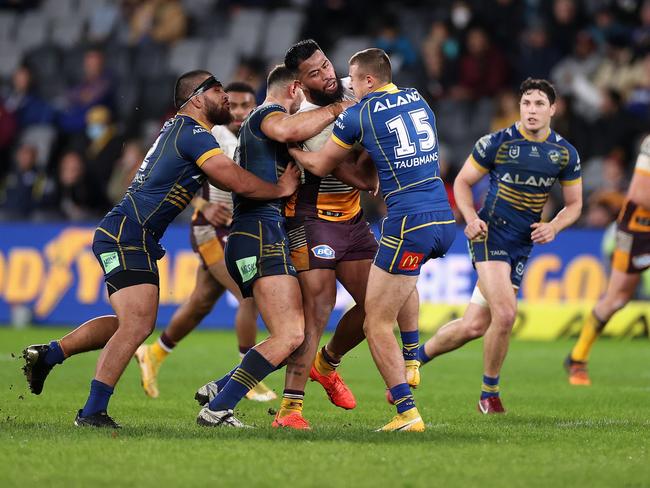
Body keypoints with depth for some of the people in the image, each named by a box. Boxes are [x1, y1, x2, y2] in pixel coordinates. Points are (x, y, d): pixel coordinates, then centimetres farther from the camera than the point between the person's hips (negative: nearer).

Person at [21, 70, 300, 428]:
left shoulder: (179, 128, 19)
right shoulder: (193, 134, -12)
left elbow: (226, 177, 32)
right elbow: (238, 182, -18)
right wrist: (281, 188, -2)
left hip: (120, 236, 11)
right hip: (128, 235, -11)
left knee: (132, 323, 19)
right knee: (138, 324, -18)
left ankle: (48, 354, 25)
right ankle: (92, 412, -21)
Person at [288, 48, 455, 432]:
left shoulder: (358, 115, -2)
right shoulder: (419, 101, 15)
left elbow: (320, 166, 10)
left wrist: (291, 149, 26)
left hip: (409, 224, -7)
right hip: (445, 219, 7)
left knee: (377, 325, 0)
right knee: (405, 276, 39)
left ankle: (407, 412, -7)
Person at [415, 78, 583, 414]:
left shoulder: (566, 154, 4)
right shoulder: (496, 143, -6)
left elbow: (574, 204, 13)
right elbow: (462, 182, 3)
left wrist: (554, 226, -8)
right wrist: (471, 217, -15)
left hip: (523, 245, 5)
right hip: (490, 234, -4)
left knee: (474, 326, 3)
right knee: (505, 314, -22)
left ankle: (413, 359, 26)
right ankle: (489, 394, -2)